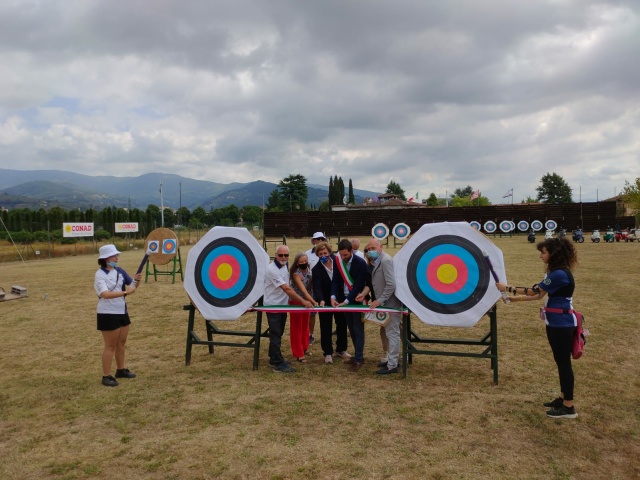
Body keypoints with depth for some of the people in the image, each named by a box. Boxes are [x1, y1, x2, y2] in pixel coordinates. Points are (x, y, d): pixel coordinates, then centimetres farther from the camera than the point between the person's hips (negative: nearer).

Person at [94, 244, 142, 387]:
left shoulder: (119, 271, 3)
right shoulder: (100, 275, -17)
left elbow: (132, 286, 8)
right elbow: (105, 294, -30)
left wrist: (137, 280, -14)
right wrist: (125, 292, -38)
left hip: (122, 311, 7)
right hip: (108, 314, -7)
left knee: (121, 343, 17)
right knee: (110, 345, 0)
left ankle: (121, 369, 32)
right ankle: (106, 376, 10)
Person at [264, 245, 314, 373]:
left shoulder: (284, 266, 4)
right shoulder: (272, 269, -24)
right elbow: (286, 289, -28)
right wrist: (303, 301, -29)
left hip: (283, 305, 8)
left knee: (278, 334, 15)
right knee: (275, 336, -4)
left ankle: (274, 359, 26)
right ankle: (278, 364, 0)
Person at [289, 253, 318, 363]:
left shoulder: (309, 270, -2)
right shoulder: (296, 274, -23)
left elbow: (311, 285, 4)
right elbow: (303, 290, -31)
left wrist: (311, 301, -7)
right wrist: (313, 301, -40)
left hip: (306, 300, 7)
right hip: (296, 301, -7)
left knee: (305, 325, 17)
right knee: (297, 327, 1)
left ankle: (304, 348, 32)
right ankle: (298, 353, 7)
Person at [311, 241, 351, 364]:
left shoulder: (337, 261, -8)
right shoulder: (316, 269, -15)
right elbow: (317, 288, -22)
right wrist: (321, 300, -39)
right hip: (325, 302, -3)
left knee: (342, 325, 14)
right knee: (326, 328, 5)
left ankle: (341, 349, 30)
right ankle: (328, 352, 16)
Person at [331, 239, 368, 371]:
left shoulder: (361, 263, -18)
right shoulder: (338, 262, -2)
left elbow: (359, 285, -19)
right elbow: (335, 280, -2)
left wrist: (347, 301, -23)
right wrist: (333, 296, -17)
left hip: (357, 300, -6)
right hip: (343, 300, 6)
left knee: (358, 329, 0)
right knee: (351, 329, 14)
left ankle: (359, 359, 7)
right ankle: (358, 354, 26)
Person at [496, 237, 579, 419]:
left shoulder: (560, 274, -22)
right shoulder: (554, 272, 10)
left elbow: (535, 291, -18)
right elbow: (540, 295, 11)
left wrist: (508, 288, -11)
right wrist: (516, 299, 7)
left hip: (562, 324, -10)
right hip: (555, 323, 10)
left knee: (564, 362, -1)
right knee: (560, 362, 17)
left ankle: (568, 407, 9)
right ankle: (563, 398, 29)